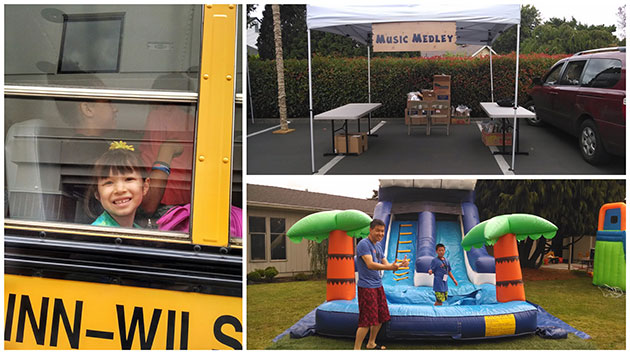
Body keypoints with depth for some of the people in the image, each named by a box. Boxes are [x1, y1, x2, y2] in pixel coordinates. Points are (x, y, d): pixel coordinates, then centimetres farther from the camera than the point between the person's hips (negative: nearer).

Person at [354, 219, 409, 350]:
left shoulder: (378, 246, 15)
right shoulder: (363, 244, -15)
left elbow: (386, 264, 15)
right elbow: (370, 264, -26)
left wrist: (400, 264, -4)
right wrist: (391, 267, -37)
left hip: (378, 285, 9)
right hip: (366, 286, -9)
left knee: (380, 317, 14)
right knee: (367, 320, -11)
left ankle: (371, 344, 30)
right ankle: (356, 349, -3)